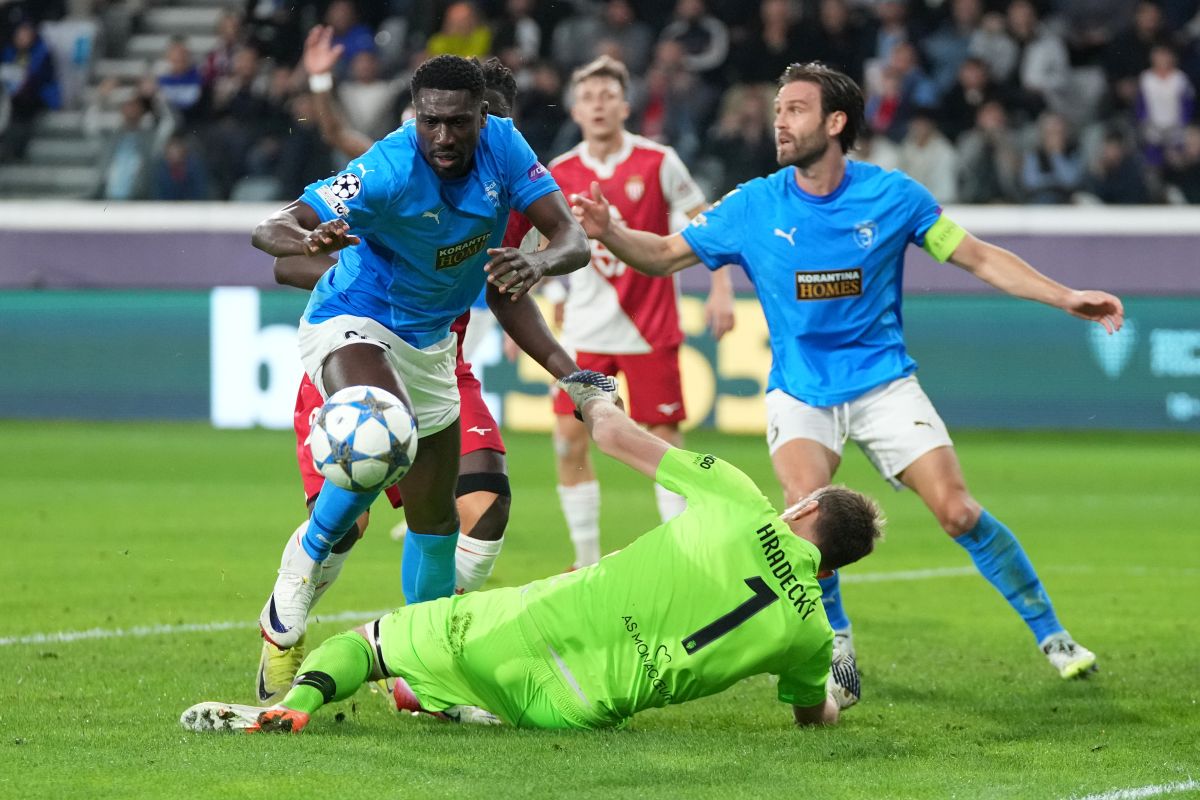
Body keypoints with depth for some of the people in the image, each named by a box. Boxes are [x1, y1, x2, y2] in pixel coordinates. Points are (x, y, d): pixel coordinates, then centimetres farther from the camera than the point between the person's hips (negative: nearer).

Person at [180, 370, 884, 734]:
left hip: (521, 628, -1)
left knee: (368, 640, 17)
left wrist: (595, 393, 28)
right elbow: (813, 715, 23)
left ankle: (296, 700, -11)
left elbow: (619, 437, 6)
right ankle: (445, 702, 11)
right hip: (580, 710, 2)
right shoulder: (810, 630, 1)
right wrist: (830, 701, 47)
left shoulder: (739, 507, -3)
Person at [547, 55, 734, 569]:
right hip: (586, 329, 3)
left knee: (664, 439, -4)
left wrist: (721, 289, -11)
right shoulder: (560, 174, 2)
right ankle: (586, 560, 9)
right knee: (569, 439, -3)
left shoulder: (658, 162, -6)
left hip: (649, 329, -3)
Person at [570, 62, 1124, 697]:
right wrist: (610, 233, -20)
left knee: (958, 513, -12)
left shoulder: (891, 195, -7)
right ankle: (835, 645, -1)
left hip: (883, 382, 0)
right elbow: (665, 255, 0)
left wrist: (1065, 298, -5)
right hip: (799, 391, 0)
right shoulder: (754, 206, -5)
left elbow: (978, 257, 2)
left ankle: (1052, 636, 4)